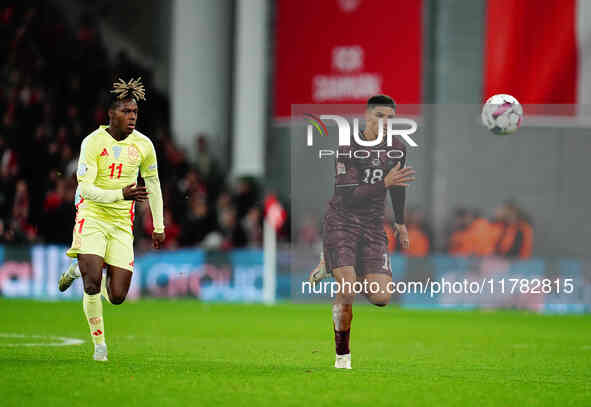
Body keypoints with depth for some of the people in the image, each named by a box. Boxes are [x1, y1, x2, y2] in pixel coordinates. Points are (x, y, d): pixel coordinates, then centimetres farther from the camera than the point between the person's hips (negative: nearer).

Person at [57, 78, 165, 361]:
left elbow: (153, 183, 17)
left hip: (122, 224, 4)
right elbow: (85, 188, -17)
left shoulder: (143, 145, 2)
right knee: (92, 283, -21)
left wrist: (159, 226, 16)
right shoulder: (94, 142, -11)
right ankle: (99, 343, 1)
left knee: (117, 297, -4)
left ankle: (79, 270, 28)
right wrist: (122, 195, -31)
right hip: (91, 218, -3)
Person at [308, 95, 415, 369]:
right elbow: (348, 197, -22)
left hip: (373, 227, 5)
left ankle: (337, 270, 22)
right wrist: (385, 183, -30)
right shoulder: (348, 149, -14)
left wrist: (400, 223, 29)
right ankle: (342, 354, 0)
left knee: (381, 297, -8)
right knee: (347, 291, -19)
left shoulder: (397, 149, 2)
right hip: (341, 222, -5)